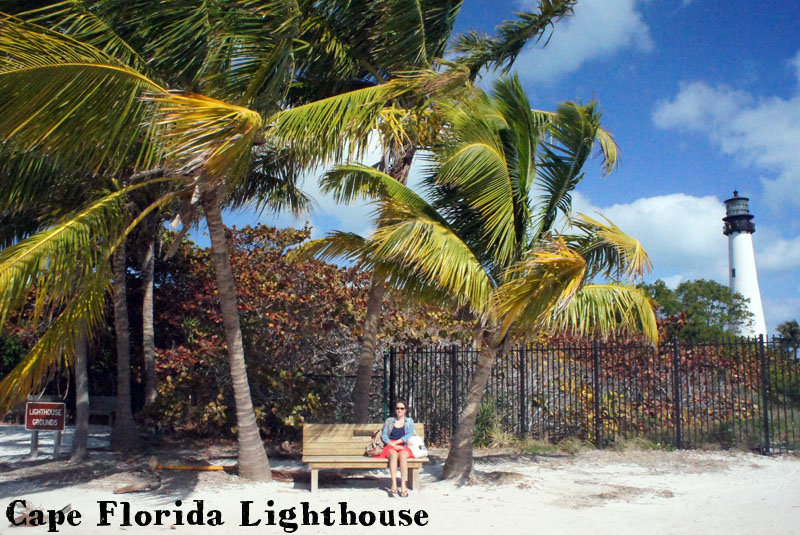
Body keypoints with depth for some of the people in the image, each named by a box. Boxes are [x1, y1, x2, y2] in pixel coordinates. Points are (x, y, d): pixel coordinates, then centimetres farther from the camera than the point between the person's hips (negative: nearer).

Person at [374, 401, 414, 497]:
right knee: (393, 454, -36)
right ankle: (394, 485, -42)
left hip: (403, 447, 0)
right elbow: (384, 435, 6)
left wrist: (395, 443, -12)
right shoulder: (389, 420, 16)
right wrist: (392, 445, -12)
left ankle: (403, 486, -38)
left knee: (402, 455, -36)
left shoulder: (409, 421, 15)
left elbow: (409, 435, -1)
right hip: (390, 447, 0)